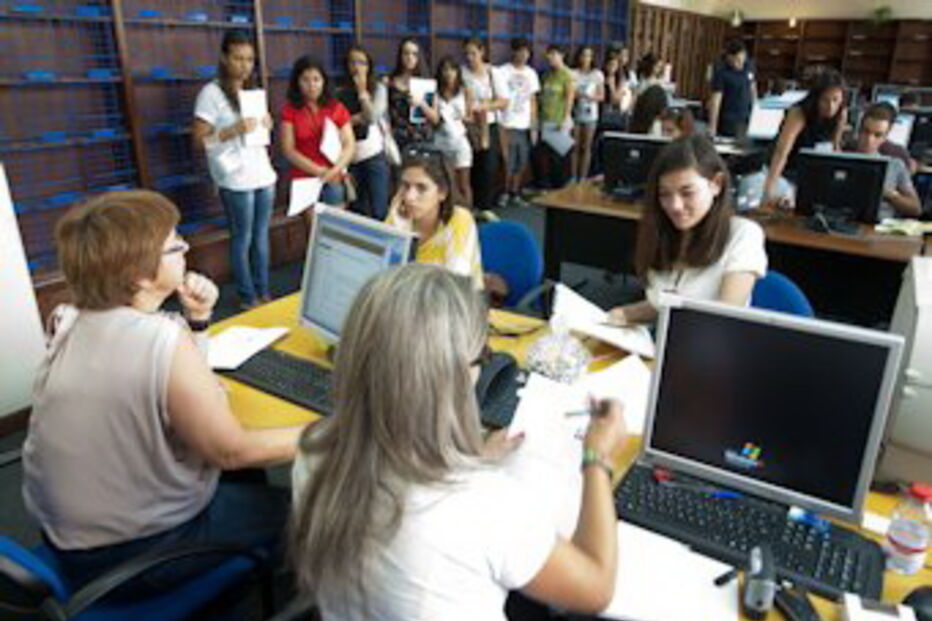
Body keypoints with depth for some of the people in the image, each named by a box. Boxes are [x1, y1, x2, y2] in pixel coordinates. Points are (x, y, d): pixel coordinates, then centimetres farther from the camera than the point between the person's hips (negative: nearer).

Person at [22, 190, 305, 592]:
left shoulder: (69, 324, -5)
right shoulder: (164, 341, -31)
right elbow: (230, 451, -21)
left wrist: (197, 319, -6)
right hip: (130, 554, -8)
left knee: (248, 480, 24)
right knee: (291, 509, 11)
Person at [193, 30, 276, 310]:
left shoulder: (252, 90, 14)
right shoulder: (212, 93, -8)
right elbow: (199, 139, -11)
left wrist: (266, 125, 2)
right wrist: (234, 130, -22)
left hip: (264, 174, 7)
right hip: (236, 180, -6)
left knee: (261, 236, 12)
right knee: (242, 239, 1)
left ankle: (263, 291, 22)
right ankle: (248, 296, 13)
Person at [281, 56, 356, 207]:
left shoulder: (336, 107, 6)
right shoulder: (290, 110, 2)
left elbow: (350, 145, 2)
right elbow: (288, 150, -2)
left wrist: (335, 170, -15)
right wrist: (319, 171, -11)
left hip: (333, 180, 1)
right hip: (303, 181, -1)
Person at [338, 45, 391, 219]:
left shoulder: (379, 89, 2)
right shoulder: (342, 93, 7)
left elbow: (372, 117, -13)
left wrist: (362, 90, -8)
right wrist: (354, 119, -12)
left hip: (375, 156, -3)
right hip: (351, 158, 3)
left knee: (379, 212, -3)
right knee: (357, 211, 12)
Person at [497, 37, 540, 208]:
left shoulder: (531, 73, 12)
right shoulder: (503, 71, -4)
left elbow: (532, 101, 15)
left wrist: (534, 127, 9)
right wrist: (501, 127, -12)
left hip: (525, 126, 5)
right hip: (508, 125, -5)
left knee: (521, 163, 6)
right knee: (508, 164, -5)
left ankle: (515, 194, 17)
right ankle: (505, 193, 12)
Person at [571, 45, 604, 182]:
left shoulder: (598, 75, 4)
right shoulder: (573, 74, 3)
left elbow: (601, 96, 4)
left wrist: (591, 97, -13)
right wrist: (575, 95, -18)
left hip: (590, 114, 1)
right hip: (575, 113, 0)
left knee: (586, 147, 2)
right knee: (575, 147, -1)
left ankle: (583, 178, 7)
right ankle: (573, 177, 5)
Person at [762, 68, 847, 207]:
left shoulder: (841, 114, -12)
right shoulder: (799, 114, -30)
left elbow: (835, 148, 4)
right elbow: (781, 153, -41)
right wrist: (768, 193, -51)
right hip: (783, 171, -5)